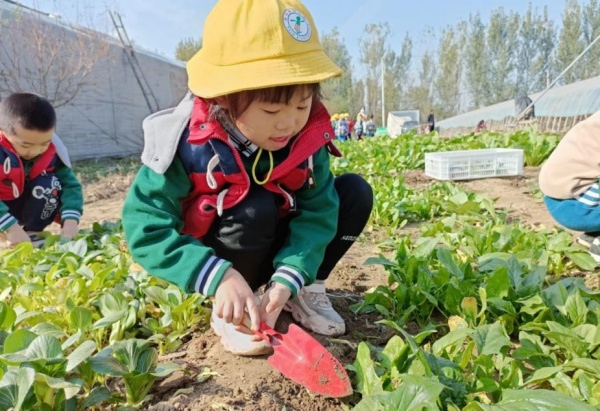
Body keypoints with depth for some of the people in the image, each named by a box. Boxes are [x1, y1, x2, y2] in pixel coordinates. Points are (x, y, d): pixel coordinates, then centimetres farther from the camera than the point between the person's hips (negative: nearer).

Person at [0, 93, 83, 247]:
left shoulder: (52, 151, -20)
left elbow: (69, 183, -23)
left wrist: (71, 220, -38)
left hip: (21, 204, 4)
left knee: (50, 184, -24)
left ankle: (32, 233, -13)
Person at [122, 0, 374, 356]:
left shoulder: (307, 135, -18)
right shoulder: (187, 142, -28)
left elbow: (317, 211, -19)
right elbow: (145, 226, -28)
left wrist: (288, 279, -33)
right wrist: (219, 277, -40)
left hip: (278, 249, 4)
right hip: (219, 264, -3)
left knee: (355, 192, -13)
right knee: (257, 209, -35)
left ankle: (307, 289, 2)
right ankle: (229, 313, -10)